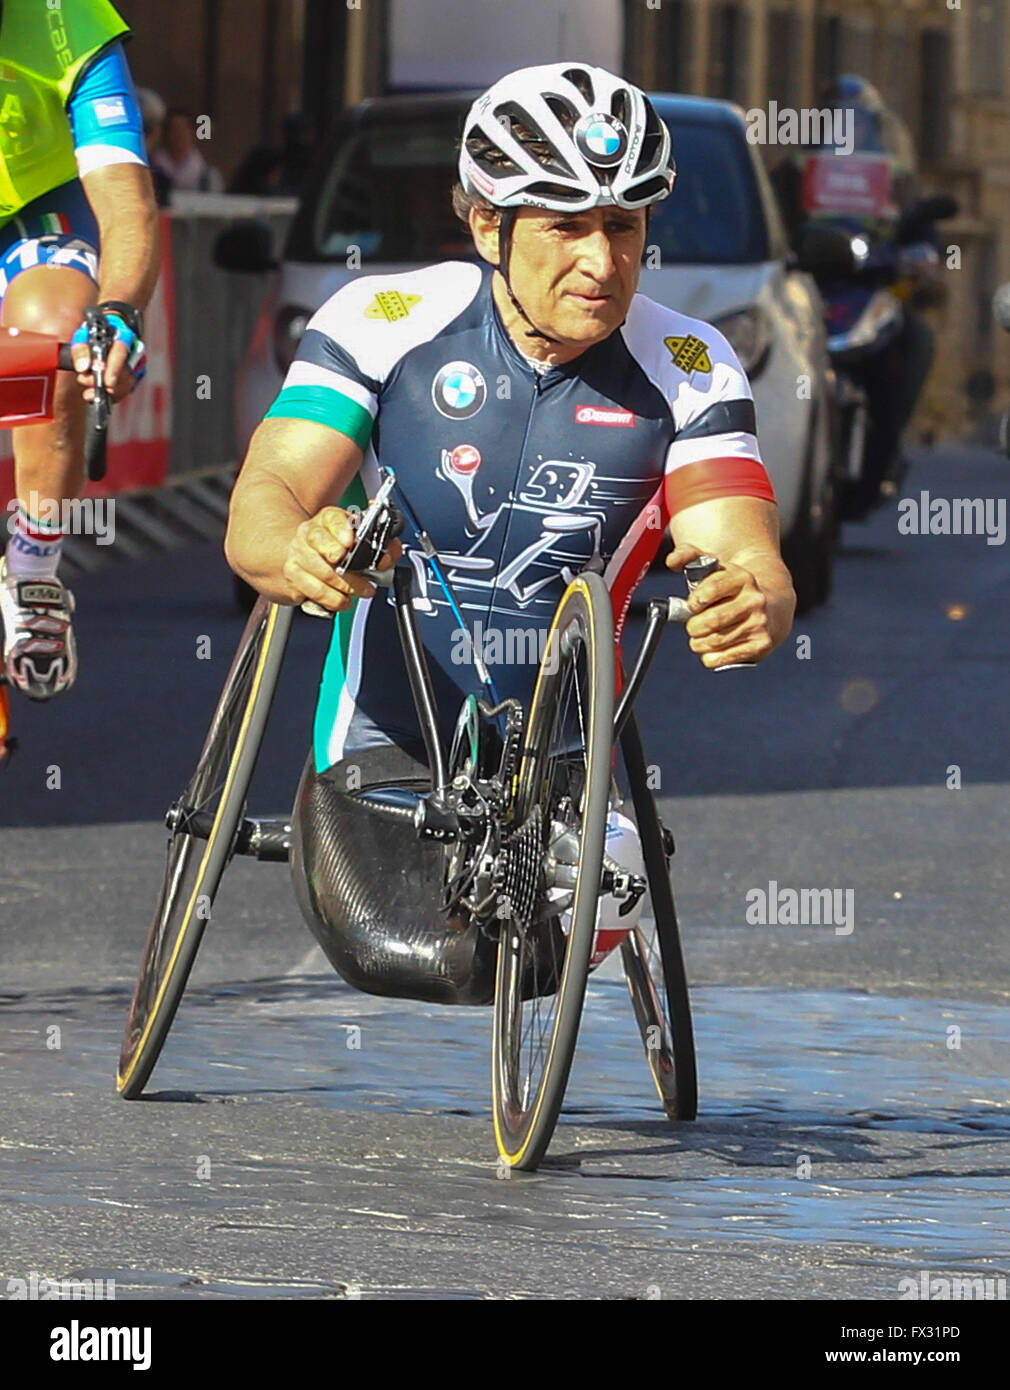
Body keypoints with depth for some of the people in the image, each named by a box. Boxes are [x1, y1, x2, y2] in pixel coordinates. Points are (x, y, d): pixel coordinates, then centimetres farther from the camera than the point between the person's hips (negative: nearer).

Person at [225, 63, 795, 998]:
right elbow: (260, 508, -17)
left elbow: (751, 562, -17)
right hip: (387, 731, -1)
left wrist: (757, 604, -43)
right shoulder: (385, 321, -10)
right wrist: (302, 555, -43)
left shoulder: (687, 371, -6)